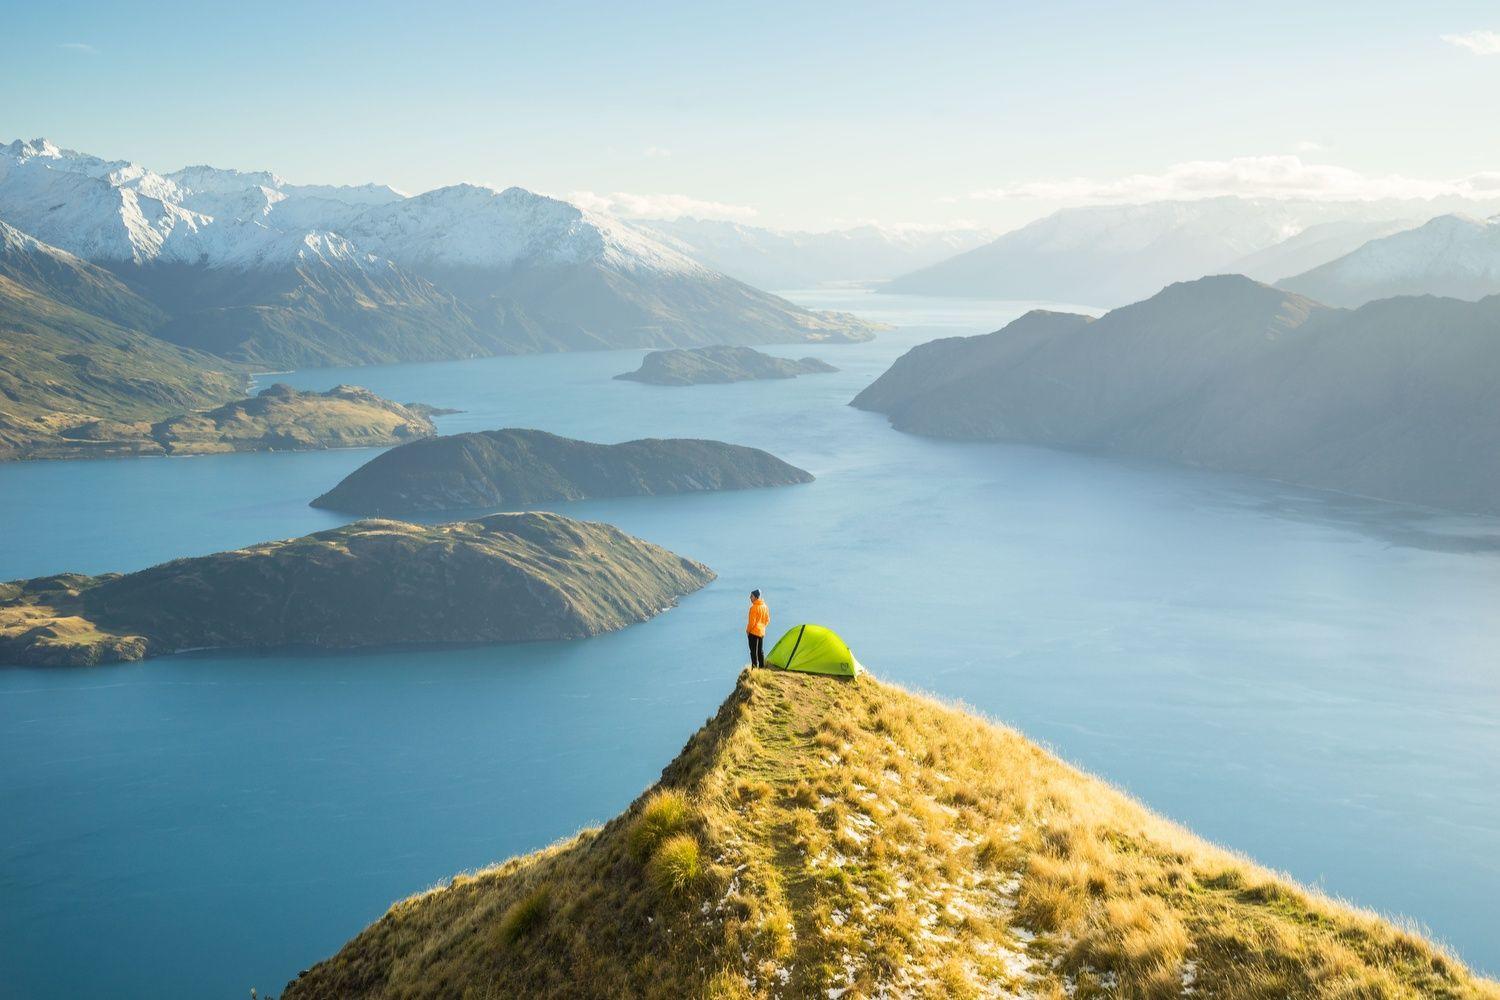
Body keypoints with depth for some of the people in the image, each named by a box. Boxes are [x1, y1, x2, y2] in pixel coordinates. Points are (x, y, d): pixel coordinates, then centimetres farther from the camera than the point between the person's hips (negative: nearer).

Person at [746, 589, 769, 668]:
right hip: (762, 632, 8)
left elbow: (752, 622, -18)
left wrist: (748, 630, -6)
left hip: (753, 632, -8)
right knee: (761, 651, 15)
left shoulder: (754, 607, -18)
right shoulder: (765, 607, 6)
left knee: (754, 651, -4)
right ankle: (762, 667, 20)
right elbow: (767, 620, 13)